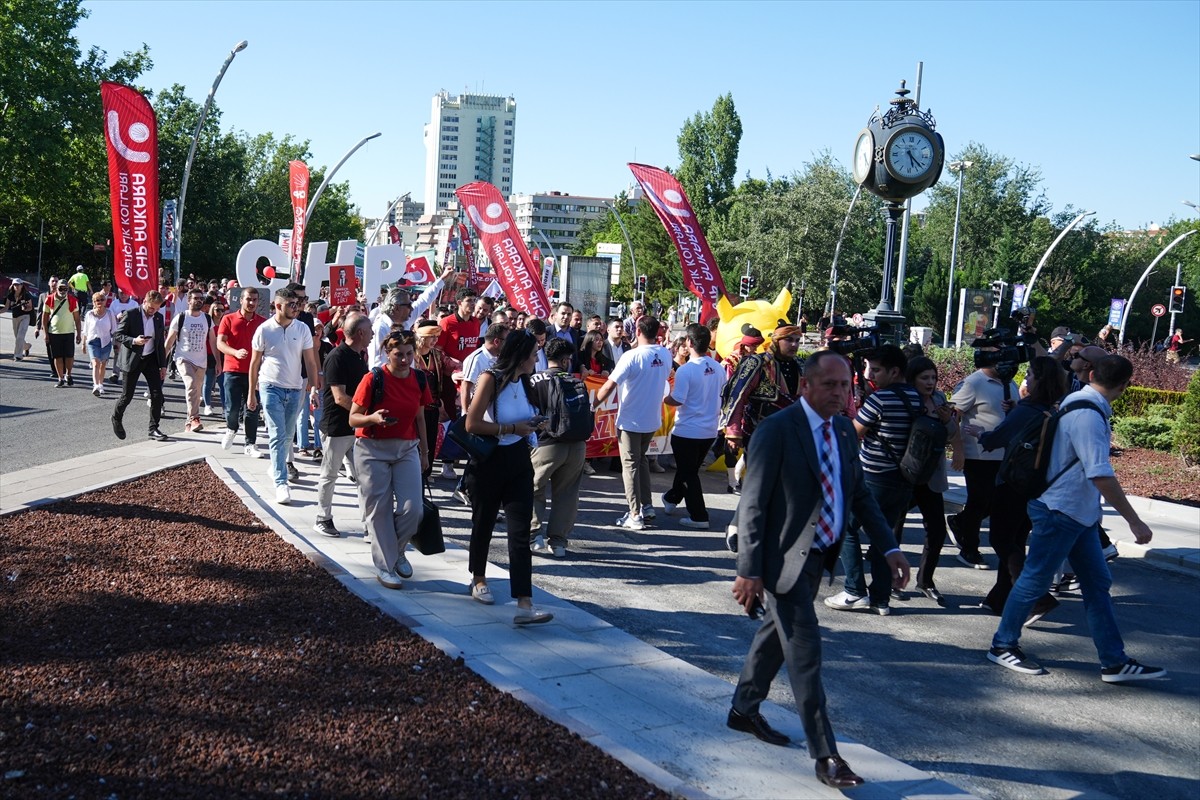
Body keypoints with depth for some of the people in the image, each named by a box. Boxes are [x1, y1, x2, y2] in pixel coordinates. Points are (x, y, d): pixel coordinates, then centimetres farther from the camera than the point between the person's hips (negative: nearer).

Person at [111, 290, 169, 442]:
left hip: (151, 359, 4)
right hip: (132, 360, -4)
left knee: (157, 394, -5)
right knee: (127, 395, 2)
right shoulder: (131, 315, -9)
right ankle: (117, 418, 31)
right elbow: (117, 334, -7)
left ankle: (154, 428, 3)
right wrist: (134, 341, -24)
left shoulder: (159, 318, 6)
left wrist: (163, 365, 9)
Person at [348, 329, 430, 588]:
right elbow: (353, 418, -9)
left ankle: (397, 550, 23)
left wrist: (425, 452, 16)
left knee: (412, 508, -5)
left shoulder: (419, 380, 2)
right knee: (379, 510, 1)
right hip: (373, 450, -4)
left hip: (407, 449, 4)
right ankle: (384, 566, 14)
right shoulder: (373, 379, -12)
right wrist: (373, 418, -29)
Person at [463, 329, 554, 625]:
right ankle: (478, 580, 40)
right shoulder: (491, 379, -13)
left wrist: (533, 424, 1)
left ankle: (524, 604, -13)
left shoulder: (522, 380, 7)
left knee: (521, 531, -7)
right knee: (484, 524, 16)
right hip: (488, 462, -5)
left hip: (518, 462, 5)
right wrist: (513, 428, -20)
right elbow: (472, 424, -20)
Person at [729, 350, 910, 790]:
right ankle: (825, 755, 4)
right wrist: (749, 570, -19)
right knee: (805, 650, -4)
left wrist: (889, 547, 3)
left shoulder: (844, 431, 5)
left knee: (777, 634, 21)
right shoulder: (777, 429, -17)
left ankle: (744, 711, 39)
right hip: (783, 557, -8)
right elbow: (753, 503, -17)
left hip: (818, 555, 8)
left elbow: (860, 493, 12)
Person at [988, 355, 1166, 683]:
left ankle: (1114, 662, 17)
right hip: (1059, 511, -10)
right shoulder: (1088, 415, -24)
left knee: (1098, 584, 11)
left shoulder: (1076, 401, 5)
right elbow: (1101, 475, -28)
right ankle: (1003, 645, 17)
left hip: (1078, 513, 10)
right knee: (1035, 579, 2)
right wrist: (1134, 521, -25)